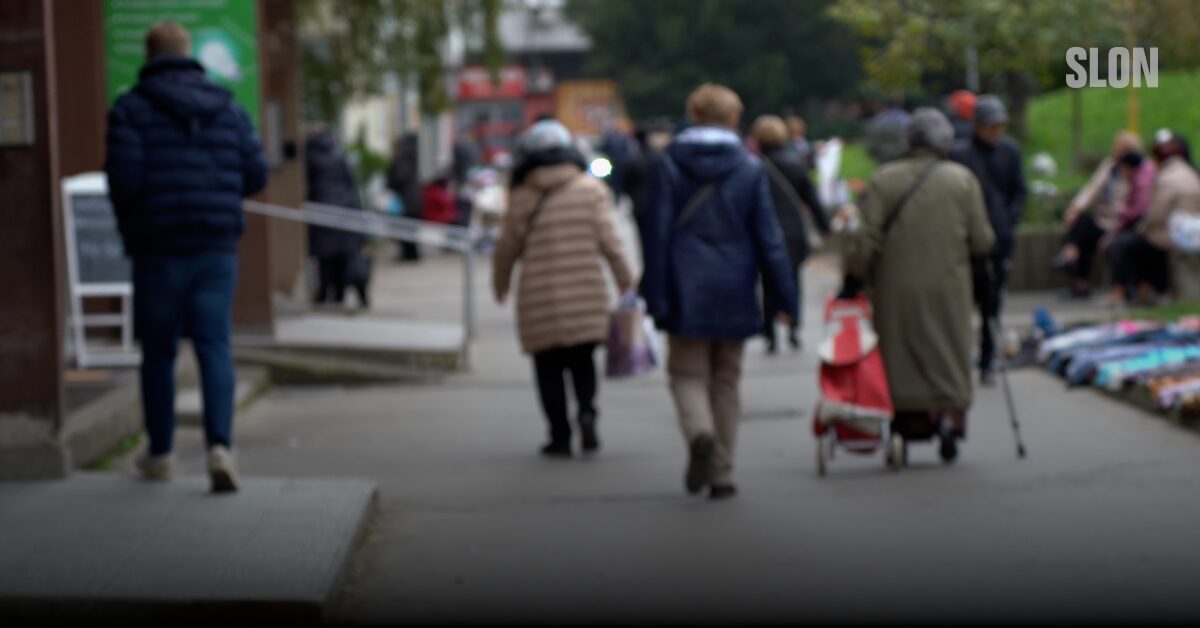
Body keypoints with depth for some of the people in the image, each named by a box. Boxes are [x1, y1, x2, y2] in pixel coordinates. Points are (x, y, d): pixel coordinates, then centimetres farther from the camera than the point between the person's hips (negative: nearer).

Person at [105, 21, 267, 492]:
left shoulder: (131, 109, -4)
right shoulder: (228, 108, 7)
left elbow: (124, 176, -13)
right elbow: (255, 175, 4)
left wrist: (128, 227, 7)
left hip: (158, 247, -2)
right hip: (217, 245, 2)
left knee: (158, 352, 12)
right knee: (214, 347, -1)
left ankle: (160, 454, 22)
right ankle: (219, 446, -20)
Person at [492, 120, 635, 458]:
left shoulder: (523, 196, 0)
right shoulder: (592, 189, 2)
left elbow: (508, 247, 4)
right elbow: (608, 240, -3)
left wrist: (500, 283, 20)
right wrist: (625, 279, 6)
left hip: (540, 297, -1)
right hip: (587, 296, 1)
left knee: (549, 367, 8)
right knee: (582, 359, 16)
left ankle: (560, 436, 2)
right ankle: (587, 410, -10)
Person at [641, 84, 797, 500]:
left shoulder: (671, 165, -4)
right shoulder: (749, 169, -3)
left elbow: (657, 233, -6)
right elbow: (768, 237, -2)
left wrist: (655, 296, -3)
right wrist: (785, 297, 2)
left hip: (686, 293, -1)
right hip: (733, 293, 1)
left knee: (688, 373, 8)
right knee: (726, 380, 12)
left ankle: (701, 434, -23)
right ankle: (721, 473, 12)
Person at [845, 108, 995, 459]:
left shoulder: (884, 179, -3)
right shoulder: (963, 180, -2)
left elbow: (868, 238, -8)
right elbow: (982, 241, -2)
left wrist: (856, 275, 3)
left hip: (896, 289, 0)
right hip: (947, 287, 0)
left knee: (902, 356, 9)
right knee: (948, 353, 10)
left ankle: (907, 422, 7)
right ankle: (951, 412, -8)